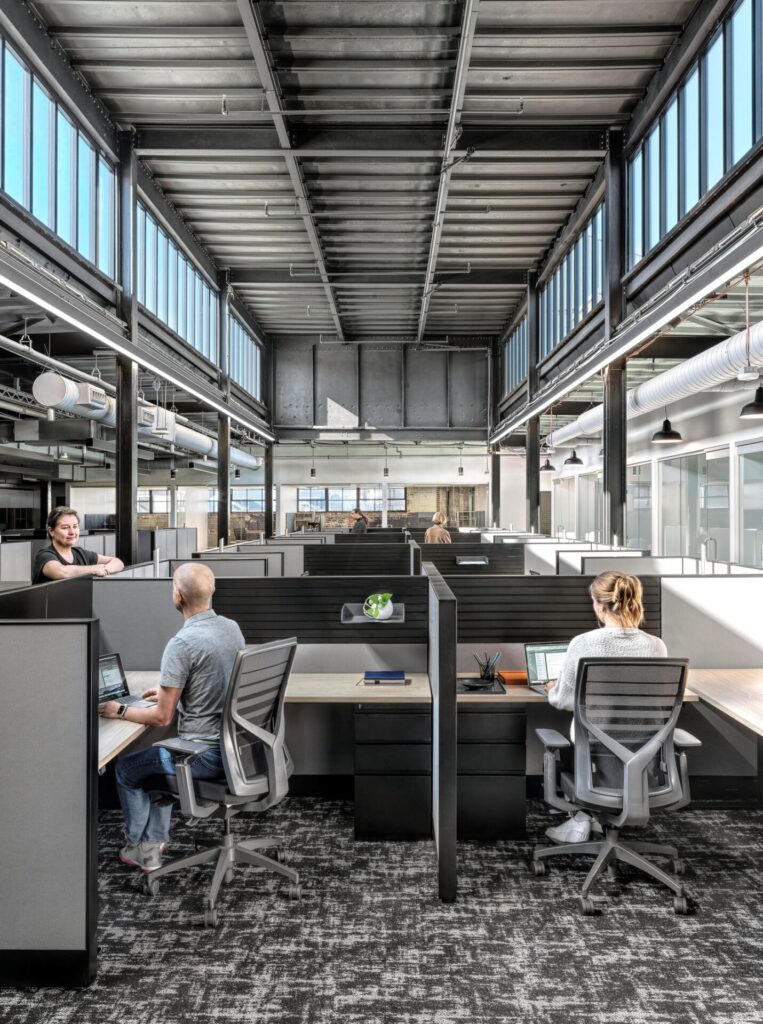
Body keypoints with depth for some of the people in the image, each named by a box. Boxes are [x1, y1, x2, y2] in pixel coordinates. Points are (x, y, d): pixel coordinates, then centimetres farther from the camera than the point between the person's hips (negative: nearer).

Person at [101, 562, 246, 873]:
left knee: (126, 768, 19)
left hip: (208, 754, -7)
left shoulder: (181, 643, -23)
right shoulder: (232, 627, 1)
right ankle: (153, 845, 34)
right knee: (158, 759, 31)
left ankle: (137, 847, 38)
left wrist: (120, 711, 1)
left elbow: (162, 717, -15)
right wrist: (170, 692, 22)